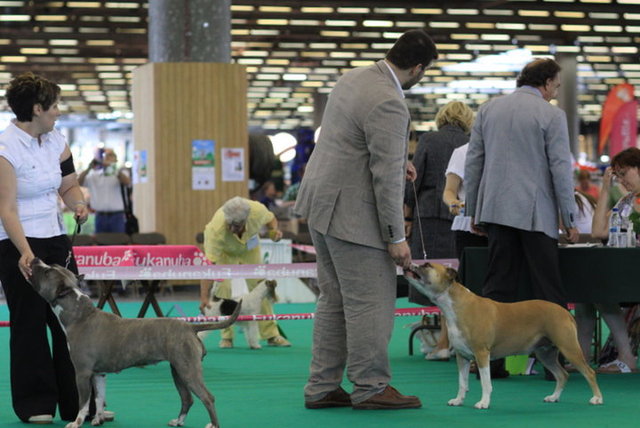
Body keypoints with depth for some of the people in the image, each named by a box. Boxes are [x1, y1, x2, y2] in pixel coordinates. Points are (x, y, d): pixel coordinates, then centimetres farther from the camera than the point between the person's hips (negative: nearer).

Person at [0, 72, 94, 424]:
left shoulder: (55, 140, 5)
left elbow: (68, 185, 15)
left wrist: (78, 204, -8)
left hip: (55, 239, 7)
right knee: (29, 323, -2)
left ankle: (80, 403, 9)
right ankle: (35, 405, 8)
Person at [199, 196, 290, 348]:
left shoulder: (257, 210, -35)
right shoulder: (216, 229, -43)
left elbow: (270, 218, -8)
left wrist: (274, 230, -31)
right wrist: (204, 297, -51)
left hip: (249, 247, 3)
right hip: (223, 250, -3)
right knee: (222, 287, -18)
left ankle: (271, 335, 7)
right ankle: (226, 336, -5)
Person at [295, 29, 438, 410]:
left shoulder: (354, 77, 9)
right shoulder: (388, 104, -21)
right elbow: (386, 177, -21)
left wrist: (395, 161, 20)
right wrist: (396, 237, -16)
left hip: (322, 203, 10)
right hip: (351, 213, -10)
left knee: (335, 300, 14)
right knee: (371, 301, -1)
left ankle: (322, 387, 17)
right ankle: (371, 387, 6)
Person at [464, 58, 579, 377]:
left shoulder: (488, 109, 9)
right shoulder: (551, 115, -6)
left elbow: (473, 162, 10)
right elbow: (561, 169, -8)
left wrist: (473, 210, 17)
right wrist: (570, 219, -2)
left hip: (495, 208, 4)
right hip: (535, 213, -4)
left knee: (497, 286, 6)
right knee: (548, 289, 2)